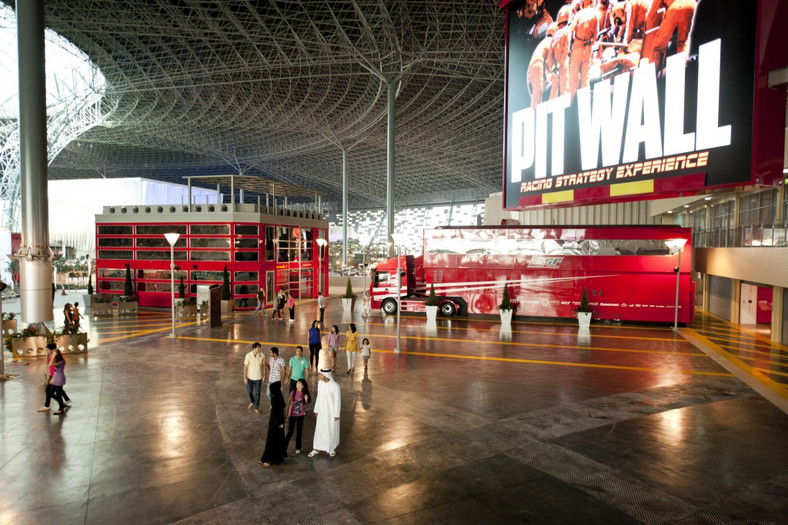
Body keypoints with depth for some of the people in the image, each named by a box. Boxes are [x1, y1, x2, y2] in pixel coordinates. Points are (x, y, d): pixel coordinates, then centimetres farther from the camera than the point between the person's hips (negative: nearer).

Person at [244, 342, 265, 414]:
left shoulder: (262, 355, -12)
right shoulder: (248, 356, -16)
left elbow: (264, 365, 0)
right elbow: (245, 367, -10)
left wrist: (264, 376, 1)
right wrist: (245, 378, -9)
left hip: (258, 378, 0)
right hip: (250, 377, 0)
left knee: (257, 393, 6)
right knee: (249, 391, 13)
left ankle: (256, 407, 22)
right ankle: (252, 402, 43)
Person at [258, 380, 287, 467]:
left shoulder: (277, 395, 1)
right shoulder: (274, 398, -26)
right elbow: (275, 411, -23)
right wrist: (279, 423, -17)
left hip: (278, 419, 9)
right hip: (275, 421, -9)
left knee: (279, 439, 20)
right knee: (272, 440, 3)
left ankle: (278, 457, 35)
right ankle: (265, 460, 15)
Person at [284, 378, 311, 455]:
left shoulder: (304, 393, -6)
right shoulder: (293, 392, -12)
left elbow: (305, 404, 6)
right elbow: (289, 404, -8)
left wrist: (306, 399, -17)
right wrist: (286, 415, -8)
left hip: (300, 414, 2)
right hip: (292, 414, -2)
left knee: (299, 431, 12)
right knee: (290, 431, -3)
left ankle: (298, 448, 25)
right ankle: (284, 447, 8)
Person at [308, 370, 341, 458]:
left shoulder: (335, 386, -24)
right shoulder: (320, 383, -5)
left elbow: (337, 400, -17)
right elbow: (319, 397, 6)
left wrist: (337, 414, -13)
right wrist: (316, 410, 10)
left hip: (332, 412, -5)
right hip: (322, 411, 5)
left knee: (332, 430, 11)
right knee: (319, 429, 11)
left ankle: (333, 448, 33)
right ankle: (316, 449, 25)